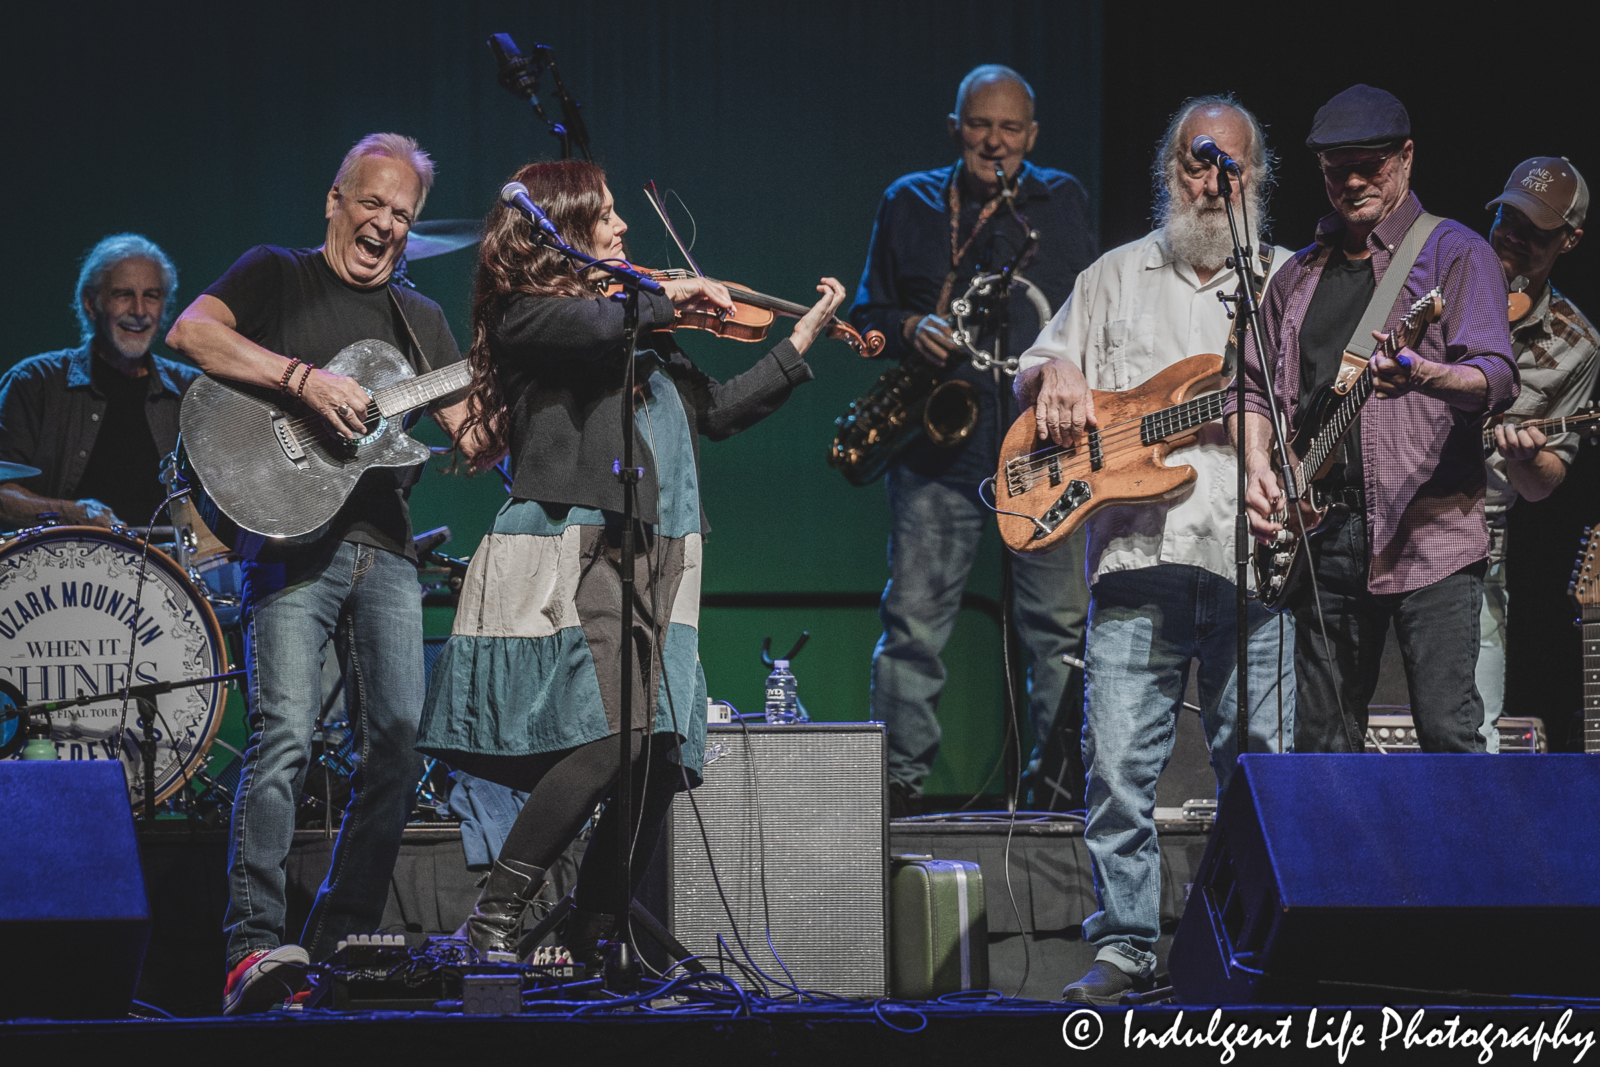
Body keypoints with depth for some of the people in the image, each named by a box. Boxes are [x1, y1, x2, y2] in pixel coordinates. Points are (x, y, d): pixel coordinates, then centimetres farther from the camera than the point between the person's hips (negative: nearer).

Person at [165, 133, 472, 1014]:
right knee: (285, 734, -18)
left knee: (398, 743, -2)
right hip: (293, 538, -5)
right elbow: (190, 332, -11)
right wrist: (304, 378, -20)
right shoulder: (276, 277, 8)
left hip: (384, 551, 6)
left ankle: (341, 942, 9)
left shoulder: (420, 321, 22)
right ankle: (256, 947, -22)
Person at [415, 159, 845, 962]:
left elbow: (721, 409, 28)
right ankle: (495, 920, -17)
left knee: (659, 764, -2)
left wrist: (807, 332, 29)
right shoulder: (527, 315, -1)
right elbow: (599, 327, -22)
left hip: (652, 569, 8)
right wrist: (672, 294, -4)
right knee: (610, 737, -22)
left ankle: (590, 941, 6)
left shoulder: (645, 344, 23)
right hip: (572, 560, -8)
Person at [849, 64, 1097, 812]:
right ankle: (899, 780, 5)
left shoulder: (1062, 203, 11)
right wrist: (911, 330, -6)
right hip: (940, 442, 0)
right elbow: (866, 315, 14)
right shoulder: (909, 205, 12)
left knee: (1062, 623, -1)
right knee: (914, 622, -2)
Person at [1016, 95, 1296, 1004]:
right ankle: (1125, 942, 3)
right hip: (1138, 554, 1)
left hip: (1254, 558, 0)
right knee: (1119, 763, -5)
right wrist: (1057, 377, 1)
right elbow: (1037, 371, 24)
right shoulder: (1116, 278, 18)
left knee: (1258, 766, -1)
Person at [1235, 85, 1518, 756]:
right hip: (1321, 534, 6)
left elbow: (1497, 379, -11)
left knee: (1447, 731, -13)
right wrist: (1259, 469, 3)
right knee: (1323, 744, 6)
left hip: (1428, 530, -6)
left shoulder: (1453, 253, 2)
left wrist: (1423, 376, -32)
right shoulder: (1300, 274, 20)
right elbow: (1255, 386, 23)